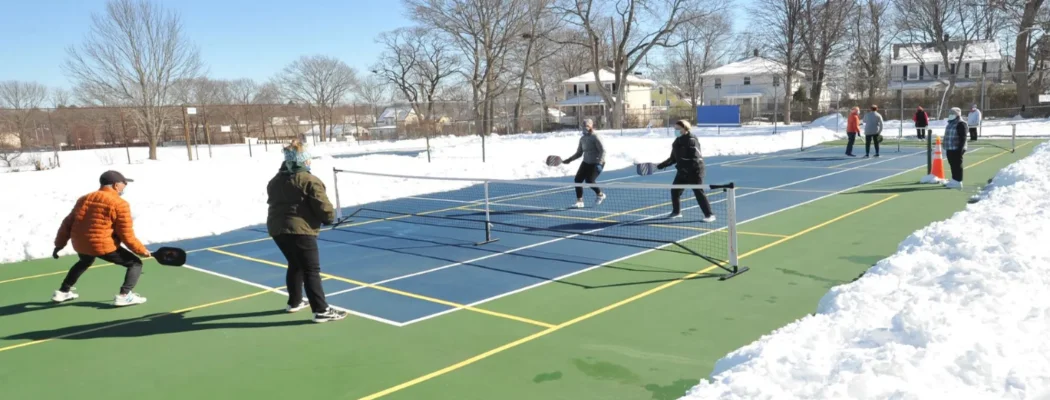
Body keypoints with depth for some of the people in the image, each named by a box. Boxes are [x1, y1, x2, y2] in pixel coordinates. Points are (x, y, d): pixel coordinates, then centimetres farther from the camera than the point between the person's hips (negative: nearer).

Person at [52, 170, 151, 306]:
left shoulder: (84, 199, 11)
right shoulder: (119, 204, -11)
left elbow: (68, 223, 15)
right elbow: (126, 234, -12)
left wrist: (59, 243, 23)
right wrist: (141, 250, -2)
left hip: (80, 245, 8)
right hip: (104, 246, -8)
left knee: (84, 262, 40)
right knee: (135, 263, 4)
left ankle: (62, 292, 46)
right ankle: (124, 295, -12)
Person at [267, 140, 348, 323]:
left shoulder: (275, 181, 16)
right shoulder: (309, 180, -9)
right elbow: (324, 207, -13)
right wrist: (329, 218, 7)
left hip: (277, 228, 9)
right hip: (299, 230, -8)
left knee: (295, 265, 25)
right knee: (311, 270, -6)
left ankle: (294, 302, 37)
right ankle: (321, 311, -6)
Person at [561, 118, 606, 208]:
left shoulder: (595, 137, -12)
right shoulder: (582, 139, 10)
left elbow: (603, 150, -17)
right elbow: (579, 153, 18)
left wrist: (600, 161, -29)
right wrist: (569, 159, 7)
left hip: (596, 163, -7)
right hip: (586, 163, 7)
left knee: (589, 181, -18)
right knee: (578, 179, -6)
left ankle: (600, 195, 11)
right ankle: (579, 201, 2)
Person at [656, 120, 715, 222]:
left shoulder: (691, 140, -15)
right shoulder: (677, 141, 9)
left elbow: (696, 158, -23)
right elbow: (673, 158, 18)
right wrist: (660, 166, 13)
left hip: (694, 171, -8)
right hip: (683, 171, 8)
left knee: (698, 192, -9)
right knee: (675, 190, 9)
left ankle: (709, 215, -3)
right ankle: (676, 211, 28)